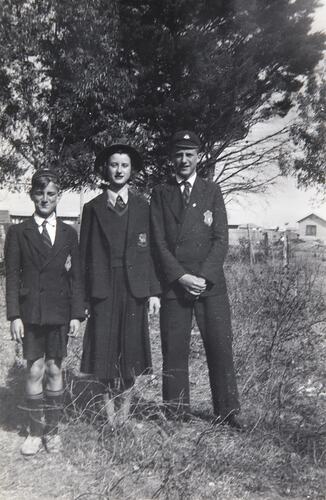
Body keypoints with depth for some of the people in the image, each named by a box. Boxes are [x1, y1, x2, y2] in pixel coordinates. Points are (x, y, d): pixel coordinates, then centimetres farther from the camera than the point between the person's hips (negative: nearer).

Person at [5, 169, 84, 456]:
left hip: (59, 312, 1)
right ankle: (35, 432, 17)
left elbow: (76, 276, 5)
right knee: (35, 371, 1)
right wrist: (14, 316, -6)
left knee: (54, 370, 7)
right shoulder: (18, 232, 3)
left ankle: (52, 430, 22)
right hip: (30, 311, -1)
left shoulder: (69, 233, 7)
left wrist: (76, 314, -1)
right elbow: (12, 276, 0)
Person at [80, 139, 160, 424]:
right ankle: (110, 396, 21)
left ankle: (124, 396, 23)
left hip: (134, 287, 0)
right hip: (102, 289, 0)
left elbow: (152, 251, 6)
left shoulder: (143, 207, 10)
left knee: (131, 345, 3)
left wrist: (154, 291, -1)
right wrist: (84, 296, 1)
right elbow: (84, 254, 7)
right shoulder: (93, 208, 9)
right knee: (104, 346, 1)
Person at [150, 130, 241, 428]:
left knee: (221, 348, 1)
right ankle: (177, 415, 15)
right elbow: (158, 241, 1)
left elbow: (221, 239, 3)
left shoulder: (212, 191, 11)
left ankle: (227, 414, 15)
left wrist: (204, 277, -10)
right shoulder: (160, 193, 10)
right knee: (174, 353, 2)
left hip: (211, 283, 0)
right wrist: (181, 276, -10)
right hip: (173, 283, 0)